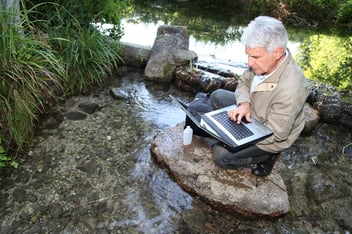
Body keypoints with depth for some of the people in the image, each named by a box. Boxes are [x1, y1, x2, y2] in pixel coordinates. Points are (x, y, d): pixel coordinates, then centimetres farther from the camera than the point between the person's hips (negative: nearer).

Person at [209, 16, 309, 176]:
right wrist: (244, 103, -21)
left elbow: (275, 134, -29)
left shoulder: (290, 88, -40)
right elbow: (244, 83, 0)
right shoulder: (265, 60, -19)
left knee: (221, 154, -14)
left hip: (271, 137, -7)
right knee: (217, 96, 7)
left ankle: (267, 156, 5)